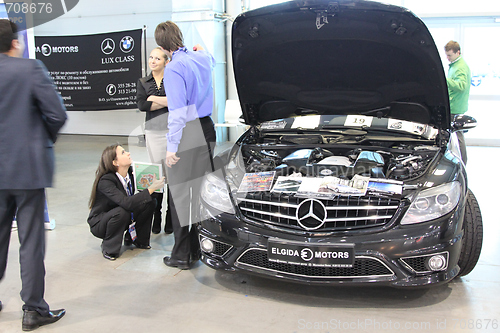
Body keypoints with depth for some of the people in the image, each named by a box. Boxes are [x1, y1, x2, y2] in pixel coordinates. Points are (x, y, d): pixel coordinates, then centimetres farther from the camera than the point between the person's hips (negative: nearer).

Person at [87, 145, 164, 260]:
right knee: (122, 212, -37)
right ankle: (108, 248, -12)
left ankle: (134, 238, 7)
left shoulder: (130, 172, -9)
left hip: (121, 219, 7)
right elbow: (126, 203, -42)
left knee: (149, 203, -13)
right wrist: (151, 188, -43)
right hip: (99, 223, -6)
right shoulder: (105, 181, -30)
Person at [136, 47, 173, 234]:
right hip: (153, 132, 2)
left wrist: (154, 99, -10)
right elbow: (141, 105, -3)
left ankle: (171, 218, 6)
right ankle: (156, 216, 11)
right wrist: (167, 102, -9)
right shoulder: (143, 82, 14)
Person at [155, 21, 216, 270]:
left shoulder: (174, 69, -14)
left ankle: (182, 256, 7)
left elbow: (177, 112, -19)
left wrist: (172, 147, -17)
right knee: (202, 191, 15)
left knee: (181, 195, 0)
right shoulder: (202, 59, 10)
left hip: (187, 135, -8)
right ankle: (201, 247, 26)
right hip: (207, 128, 8)